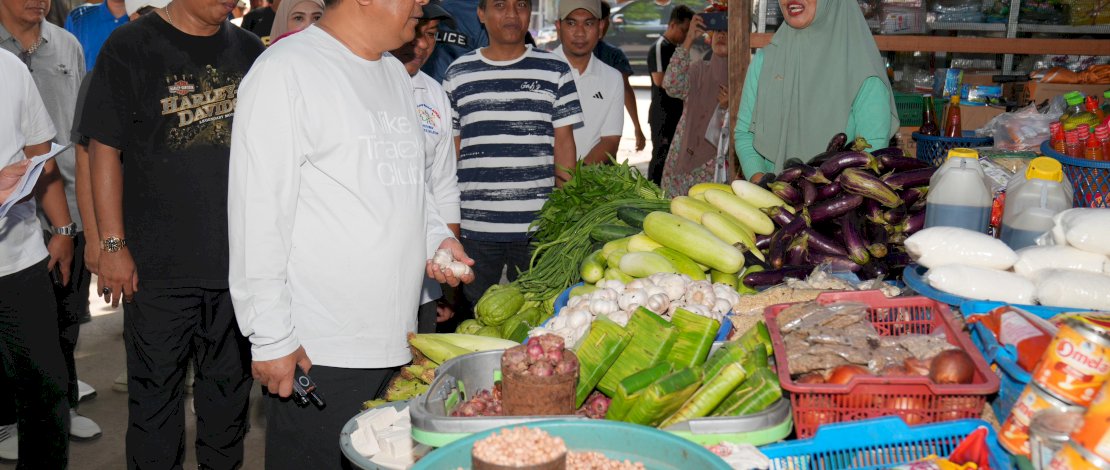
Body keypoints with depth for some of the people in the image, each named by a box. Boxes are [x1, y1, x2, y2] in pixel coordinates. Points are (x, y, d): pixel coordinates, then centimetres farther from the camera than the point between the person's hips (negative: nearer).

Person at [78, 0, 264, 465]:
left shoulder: (249, 50, 6)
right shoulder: (131, 47, -5)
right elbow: (104, 149, -6)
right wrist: (113, 244, -10)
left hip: (239, 255, 4)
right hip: (159, 264, -3)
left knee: (230, 383, 16)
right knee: (156, 390, 8)